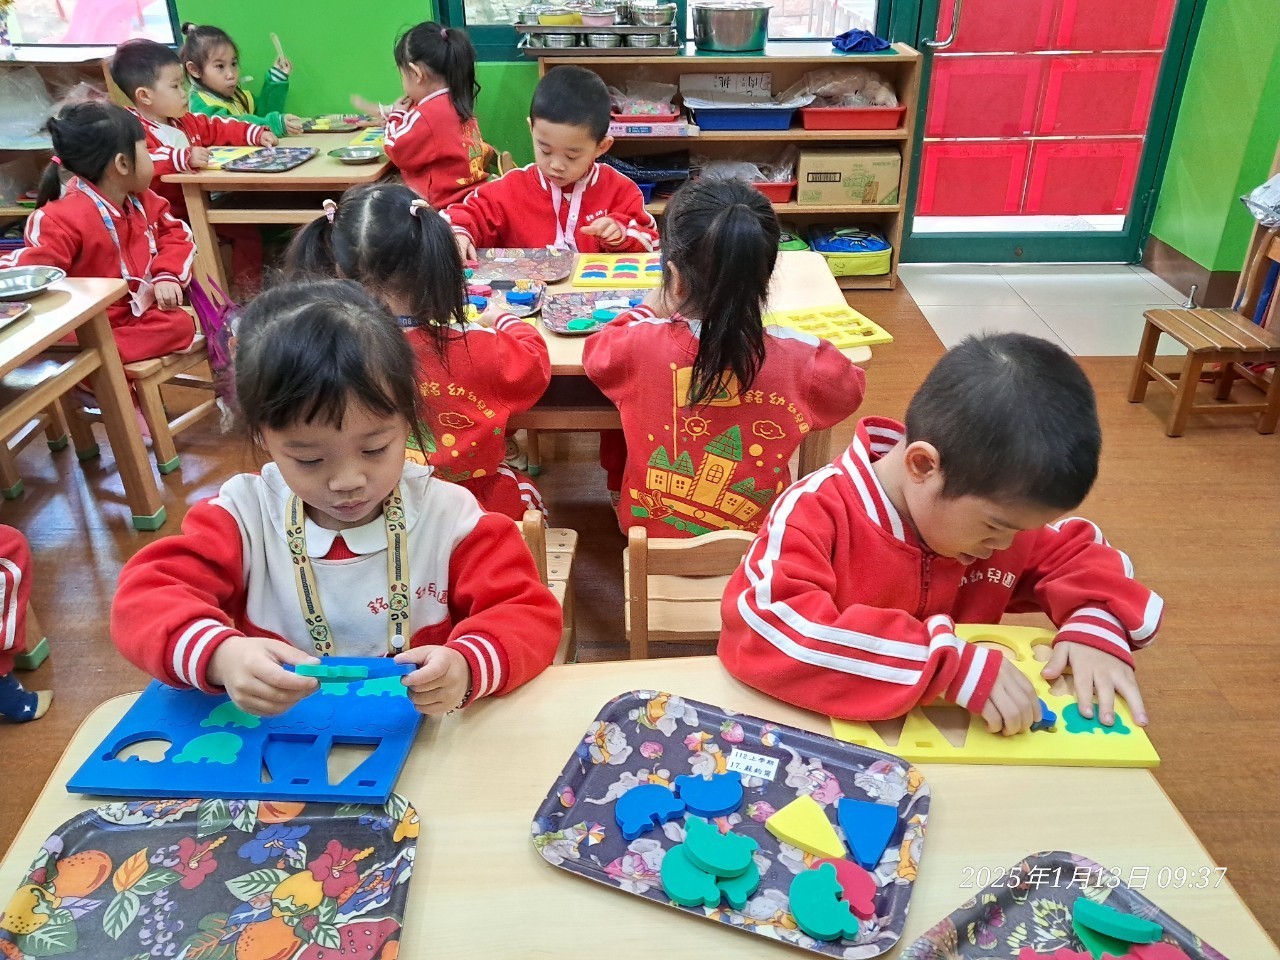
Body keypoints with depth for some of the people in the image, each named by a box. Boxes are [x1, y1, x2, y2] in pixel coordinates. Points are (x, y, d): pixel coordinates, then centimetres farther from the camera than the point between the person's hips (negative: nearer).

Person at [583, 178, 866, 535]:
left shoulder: (639, 345, -26)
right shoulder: (800, 359, -24)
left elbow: (594, 353, 0)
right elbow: (850, 389, 0)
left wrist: (648, 312, 13)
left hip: (647, 527, -1)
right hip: (761, 534, 1)